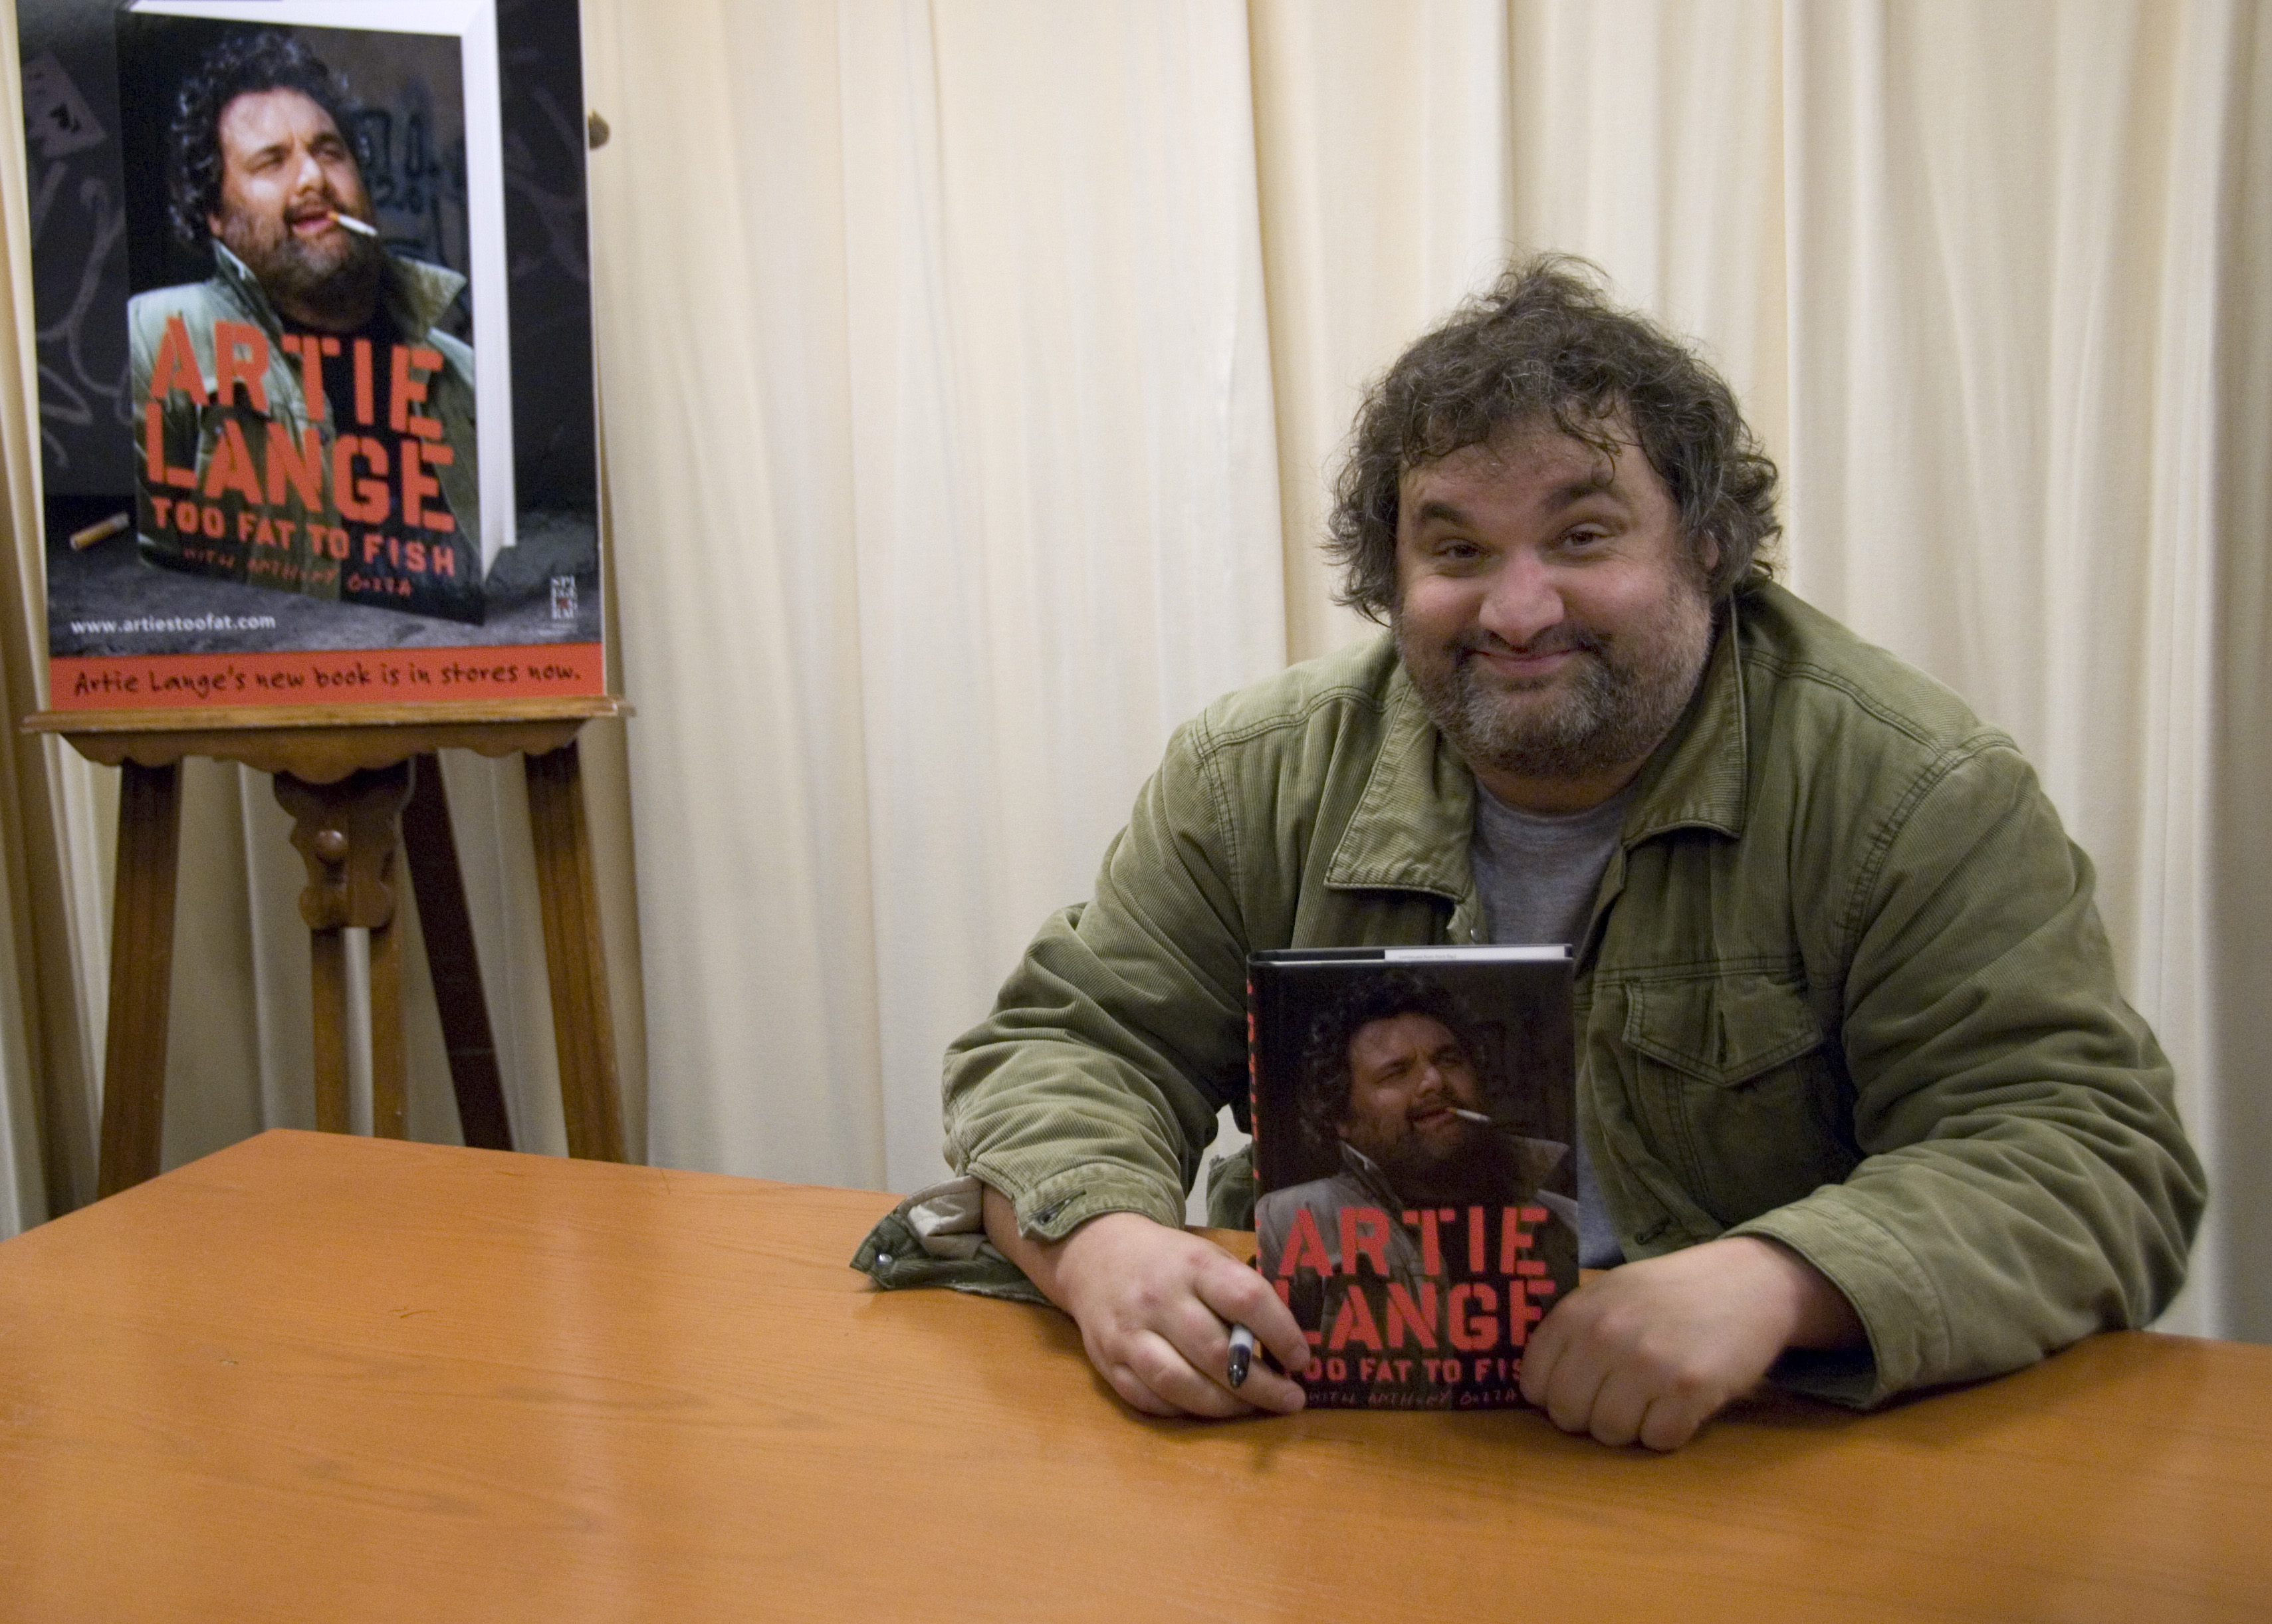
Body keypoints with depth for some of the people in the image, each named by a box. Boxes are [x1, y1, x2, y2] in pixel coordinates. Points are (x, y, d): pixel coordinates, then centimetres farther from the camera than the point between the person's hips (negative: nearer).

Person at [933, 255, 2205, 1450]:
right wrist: (1105, 1243, -21)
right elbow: (1071, 1047, 3)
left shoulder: (1915, 795, -10)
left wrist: (1769, 1283, -33)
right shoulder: (1259, 782, 0)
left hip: (1750, 1474, -1)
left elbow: (2098, 1159, -14)